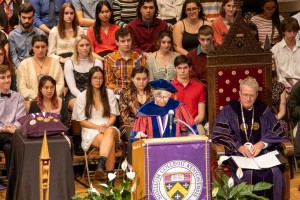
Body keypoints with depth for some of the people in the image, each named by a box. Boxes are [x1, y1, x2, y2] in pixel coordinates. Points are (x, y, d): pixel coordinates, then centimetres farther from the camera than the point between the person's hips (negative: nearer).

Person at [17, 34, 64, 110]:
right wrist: (36, 98, -12)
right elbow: (22, 87, 1)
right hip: (31, 100, -1)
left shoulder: (55, 63, 15)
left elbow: (60, 84, 8)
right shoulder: (24, 64, 9)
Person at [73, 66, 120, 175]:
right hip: (90, 131, -2)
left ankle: (101, 162, -60)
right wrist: (98, 127, -13)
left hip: (109, 128, 2)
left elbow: (113, 116, 10)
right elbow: (82, 121, 3)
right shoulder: (82, 97, 4)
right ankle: (110, 174, -47)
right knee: (110, 142, -37)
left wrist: (106, 126, -13)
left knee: (110, 132, -40)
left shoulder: (109, 93, 12)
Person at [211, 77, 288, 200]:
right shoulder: (229, 110, 6)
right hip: (237, 153, -2)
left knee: (274, 172, -27)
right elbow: (218, 134, -3)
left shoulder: (264, 110, 14)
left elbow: (276, 132, 10)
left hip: (262, 151, 2)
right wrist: (239, 147, -15)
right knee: (248, 173, -33)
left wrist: (262, 144, -10)